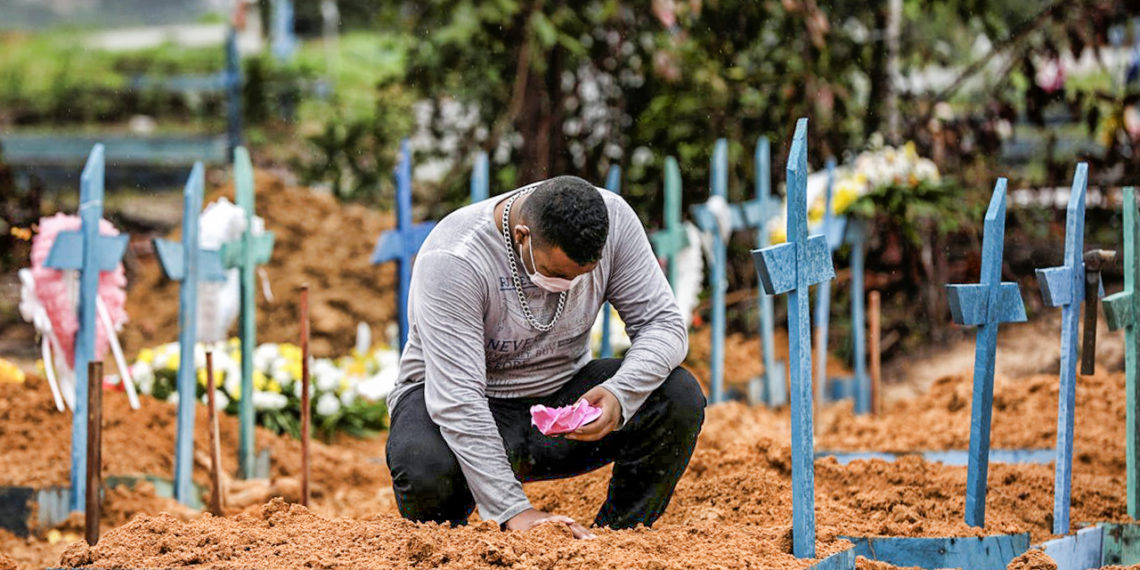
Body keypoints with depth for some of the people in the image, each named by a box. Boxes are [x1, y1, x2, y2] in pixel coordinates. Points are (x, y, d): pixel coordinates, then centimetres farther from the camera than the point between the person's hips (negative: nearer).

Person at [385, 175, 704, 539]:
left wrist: (619, 396, -34)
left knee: (678, 398, -22)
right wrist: (513, 510, -43)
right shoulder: (453, 262, -30)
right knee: (427, 472, -38)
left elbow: (663, 323, -12)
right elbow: (456, 400, -34)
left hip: (561, 394, 4)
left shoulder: (612, 219, -16)